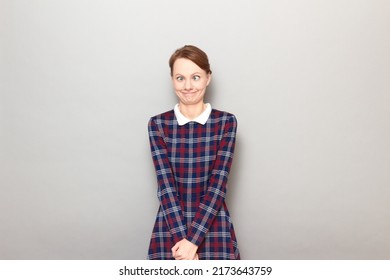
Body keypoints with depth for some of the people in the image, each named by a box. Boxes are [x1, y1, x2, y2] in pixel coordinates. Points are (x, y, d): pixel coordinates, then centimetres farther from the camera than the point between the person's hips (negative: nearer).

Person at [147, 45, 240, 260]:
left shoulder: (226, 122, -4)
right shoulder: (158, 124, -3)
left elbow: (218, 183, -10)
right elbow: (165, 184, -8)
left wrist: (193, 238, -16)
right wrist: (182, 237, -17)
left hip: (213, 224, 0)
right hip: (171, 224, 0)